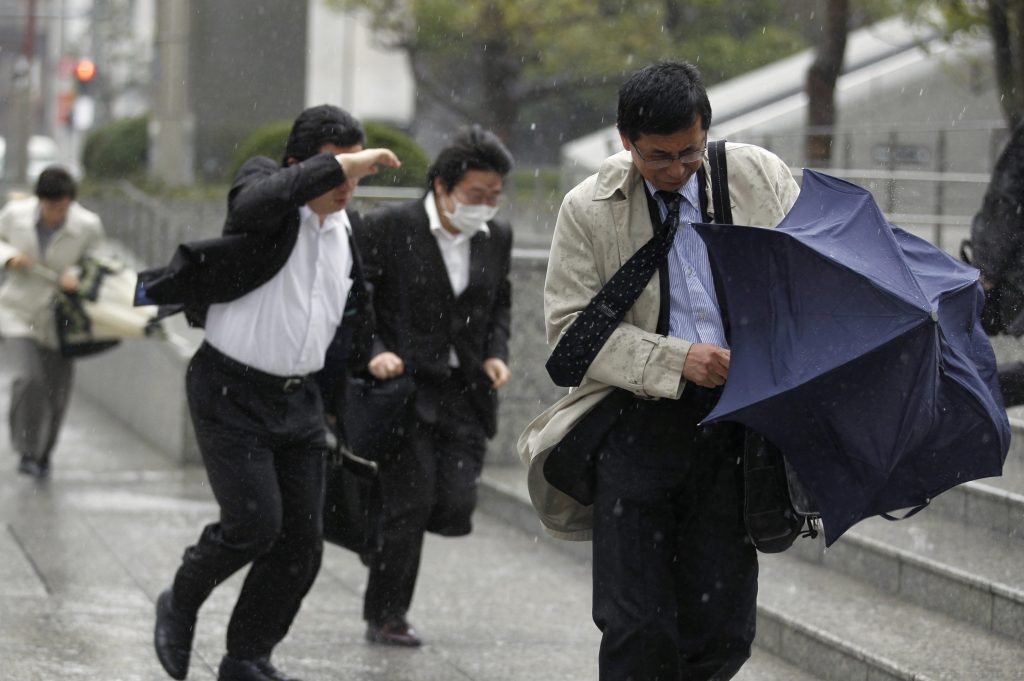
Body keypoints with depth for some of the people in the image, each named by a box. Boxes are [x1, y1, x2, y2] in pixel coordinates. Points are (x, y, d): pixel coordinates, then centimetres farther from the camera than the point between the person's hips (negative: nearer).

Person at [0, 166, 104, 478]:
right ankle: (27, 450, -3)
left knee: (57, 392, 7)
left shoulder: (88, 226, -15)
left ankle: (43, 453, 33)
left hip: (60, 318, 1)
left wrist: (74, 275, -23)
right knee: (30, 378, -21)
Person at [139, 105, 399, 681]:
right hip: (232, 393, -6)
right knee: (255, 521, -16)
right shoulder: (262, 181, -11)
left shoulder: (345, 229, 8)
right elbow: (255, 203, -38)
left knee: (303, 539, 1)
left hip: (298, 398, 6)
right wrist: (338, 165, -37)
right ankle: (181, 605, 12)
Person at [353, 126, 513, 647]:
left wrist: (496, 354, 4)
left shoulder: (496, 238, 6)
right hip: (402, 385, -5)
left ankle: (381, 530, 27)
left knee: (456, 510, -5)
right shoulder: (388, 229, -10)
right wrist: (373, 352, -19)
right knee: (412, 502, -9)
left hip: (463, 390, 5)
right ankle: (384, 618, 7)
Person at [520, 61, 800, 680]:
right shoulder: (588, 210, -2)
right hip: (638, 426, -2)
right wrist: (676, 361, -16)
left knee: (723, 629, 4)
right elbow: (571, 327, -5)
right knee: (637, 629, -3)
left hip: (734, 421, 2)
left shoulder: (761, 177, 4)